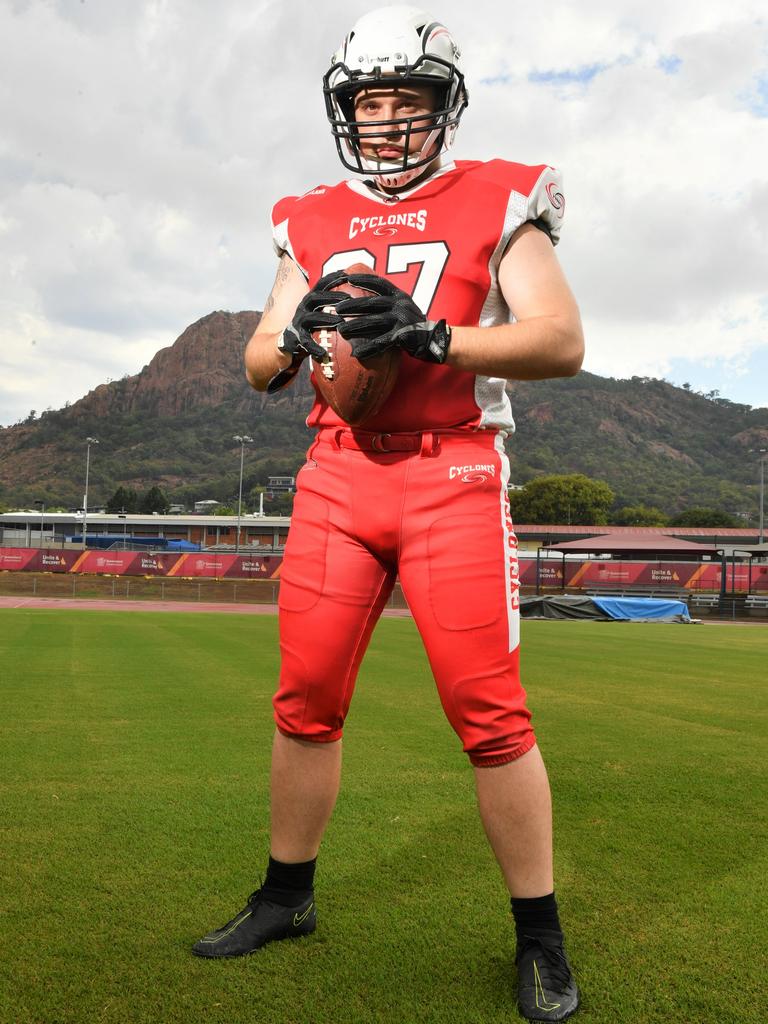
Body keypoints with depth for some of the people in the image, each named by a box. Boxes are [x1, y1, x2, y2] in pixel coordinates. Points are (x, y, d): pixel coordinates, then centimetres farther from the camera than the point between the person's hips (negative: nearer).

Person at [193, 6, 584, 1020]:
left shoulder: (496, 205, 4)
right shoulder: (312, 224, 15)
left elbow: (562, 341, -8)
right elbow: (258, 364, 15)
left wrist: (429, 333, -19)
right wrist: (298, 334, -7)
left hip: (453, 477, -3)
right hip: (337, 475, 4)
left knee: (489, 714, -5)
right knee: (306, 700, 7)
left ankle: (540, 938, 14)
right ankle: (287, 896, 28)